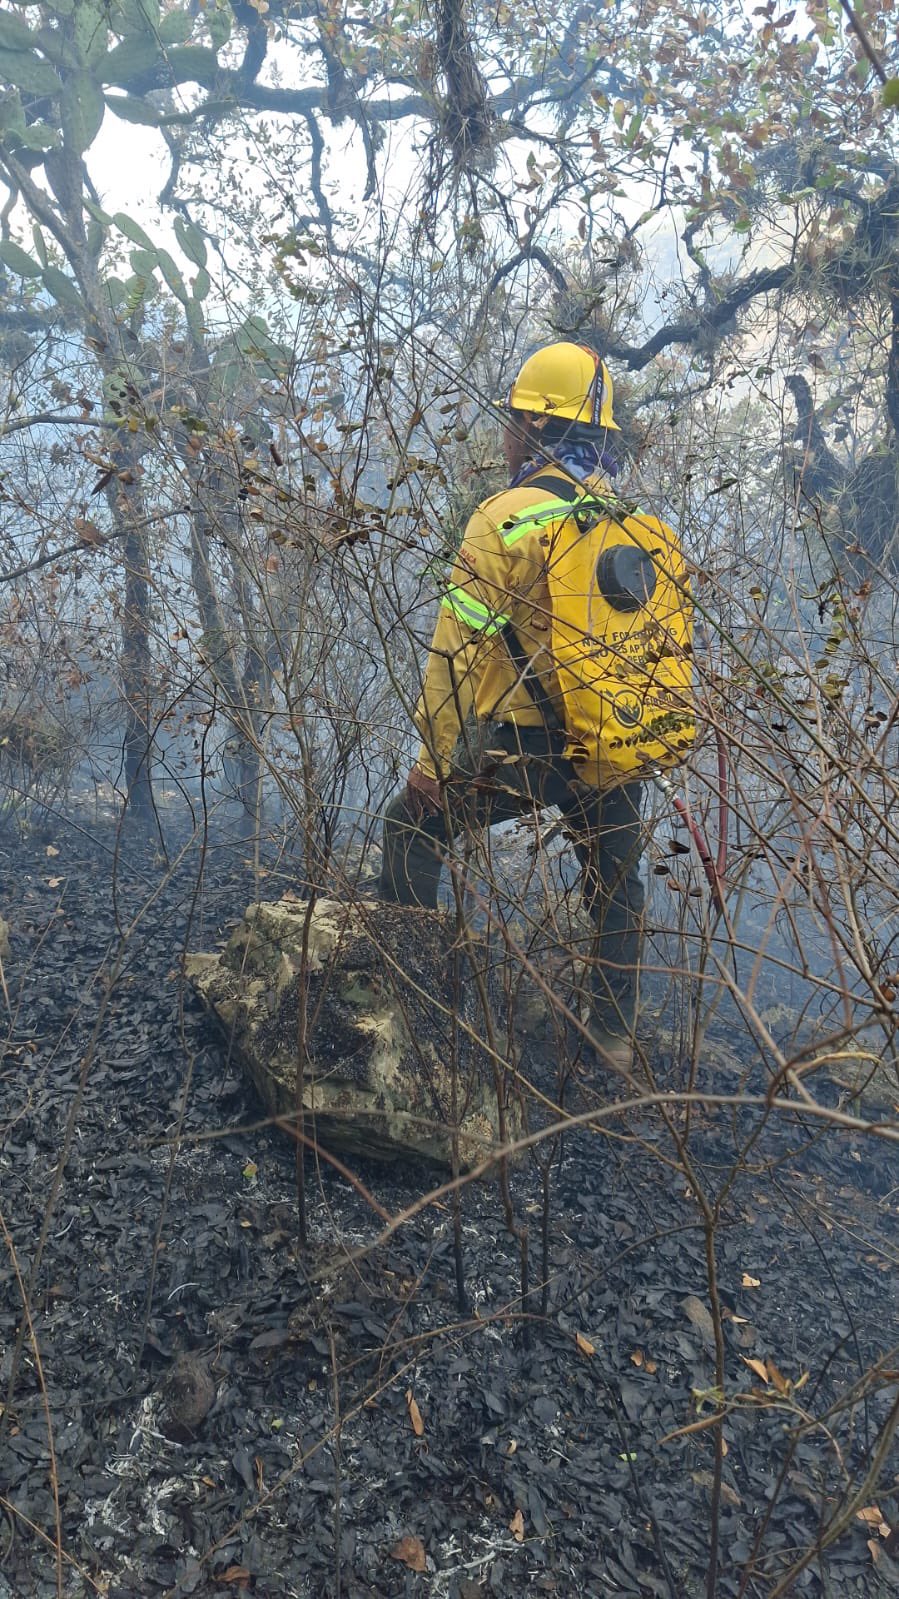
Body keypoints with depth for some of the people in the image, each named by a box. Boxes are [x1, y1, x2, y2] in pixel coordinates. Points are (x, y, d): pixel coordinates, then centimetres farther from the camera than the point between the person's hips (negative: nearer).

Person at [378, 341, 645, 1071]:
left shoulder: (509, 518, -12)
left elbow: (457, 652, -13)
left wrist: (434, 758, -6)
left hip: (521, 749, -5)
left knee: (413, 826, 16)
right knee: (616, 887, 21)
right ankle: (617, 1037, 34)